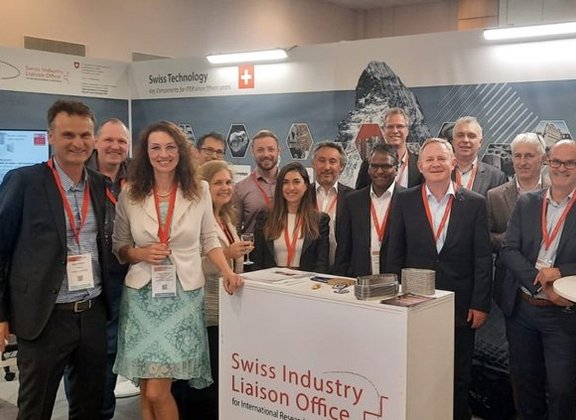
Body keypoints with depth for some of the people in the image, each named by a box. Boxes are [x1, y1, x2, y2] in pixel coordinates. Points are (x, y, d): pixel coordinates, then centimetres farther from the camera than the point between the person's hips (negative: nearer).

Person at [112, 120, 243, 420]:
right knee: (147, 390, 6)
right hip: (142, 294, 2)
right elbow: (118, 246, 9)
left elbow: (209, 240, 8)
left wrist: (227, 272, -7)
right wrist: (141, 254, -11)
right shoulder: (129, 194, 2)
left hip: (183, 295, -1)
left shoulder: (199, 191, 1)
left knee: (157, 391, -6)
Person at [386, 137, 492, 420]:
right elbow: (395, 254, 3)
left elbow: (483, 258, -1)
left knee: (459, 378, 12)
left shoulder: (474, 203, -1)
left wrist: (480, 304, -5)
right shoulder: (404, 201, 1)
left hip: (460, 305, 0)